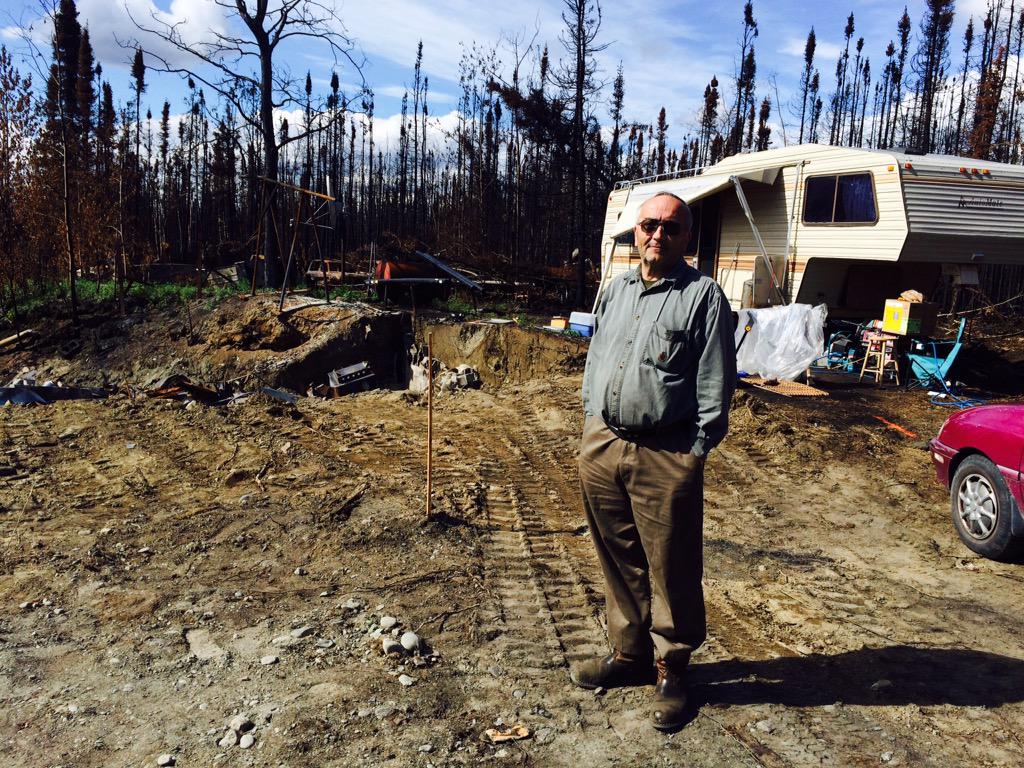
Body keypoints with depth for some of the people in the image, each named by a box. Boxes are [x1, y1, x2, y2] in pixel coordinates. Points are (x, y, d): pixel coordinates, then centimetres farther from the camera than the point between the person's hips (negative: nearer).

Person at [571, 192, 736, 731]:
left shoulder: (704, 296, -3)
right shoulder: (615, 290, 15)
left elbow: (716, 383, -6)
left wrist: (695, 452, -10)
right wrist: (592, 424, 15)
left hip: (666, 455, -5)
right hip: (601, 446, 6)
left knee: (671, 571, 4)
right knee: (619, 563, 16)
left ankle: (671, 670, 22)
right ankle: (629, 653, 33)